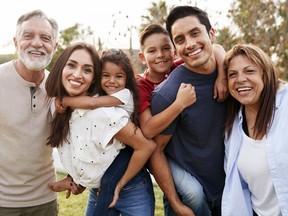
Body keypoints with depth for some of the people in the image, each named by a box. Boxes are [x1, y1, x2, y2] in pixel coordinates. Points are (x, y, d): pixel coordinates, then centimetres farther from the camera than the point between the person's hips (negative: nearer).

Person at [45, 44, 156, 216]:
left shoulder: (103, 112, -27)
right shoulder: (62, 110, -6)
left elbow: (147, 146, -24)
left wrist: (119, 186, -16)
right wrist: (74, 178, -3)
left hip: (130, 192, -6)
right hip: (98, 193, 6)